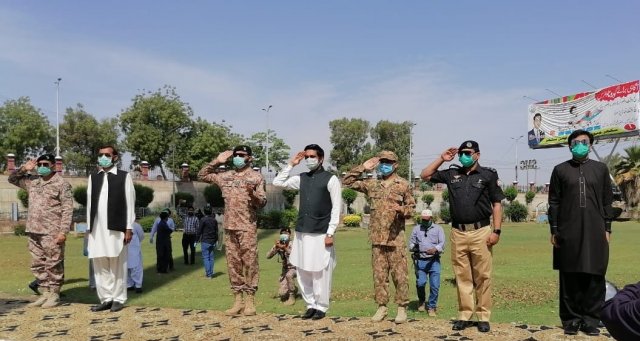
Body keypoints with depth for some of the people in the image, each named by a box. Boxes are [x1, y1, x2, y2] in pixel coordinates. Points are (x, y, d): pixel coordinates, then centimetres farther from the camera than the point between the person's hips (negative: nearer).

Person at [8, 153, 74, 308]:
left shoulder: (62, 184, -6)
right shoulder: (32, 182, 14)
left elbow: (67, 209, -10)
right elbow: (12, 179, 26)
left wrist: (63, 231, -17)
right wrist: (24, 168, 7)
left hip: (52, 232, -7)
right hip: (34, 232, 7)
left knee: (53, 264, -2)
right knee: (38, 265, 10)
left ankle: (54, 294, 6)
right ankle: (45, 293, 19)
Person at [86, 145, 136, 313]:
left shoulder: (124, 176, 1)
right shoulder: (93, 177, 13)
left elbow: (130, 203, -2)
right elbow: (89, 203, 13)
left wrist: (129, 228, -7)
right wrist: (89, 227, 8)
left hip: (116, 227, -4)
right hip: (97, 228, 4)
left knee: (117, 265, 1)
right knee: (100, 265, 5)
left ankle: (118, 299, 8)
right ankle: (106, 298, 12)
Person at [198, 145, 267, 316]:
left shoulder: (256, 177, -1)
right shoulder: (225, 176, 12)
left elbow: (263, 202, -5)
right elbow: (202, 175, 18)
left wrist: (253, 193, -26)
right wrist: (216, 161, 9)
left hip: (247, 228, -5)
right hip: (229, 227, 5)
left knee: (249, 263, -3)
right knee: (233, 263, 7)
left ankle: (250, 301, 3)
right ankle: (238, 300, 14)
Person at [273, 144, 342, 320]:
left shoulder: (331, 179, -4)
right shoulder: (301, 178, 11)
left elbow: (336, 208, -6)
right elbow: (278, 182, 16)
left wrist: (330, 233, -12)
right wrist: (291, 164, 8)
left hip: (320, 233, -5)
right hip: (302, 232, 6)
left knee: (320, 273, 0)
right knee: (302, 271, 8)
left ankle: (321, 307, 12)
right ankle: (311, 305, 21)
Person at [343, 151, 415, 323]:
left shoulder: (403, 185, 1)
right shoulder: (372, 184, 9)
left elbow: (412, 208, 3)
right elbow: (347, 182, 10)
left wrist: (401, 209, -19)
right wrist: (363, 168, 2)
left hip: (396, 238, -3)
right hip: (377, 238, 3)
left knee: (399, 274, -1)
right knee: (379, 274, 7)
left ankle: (402, 308, 8)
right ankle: (382, 307, 17)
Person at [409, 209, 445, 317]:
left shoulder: (438, 228, 10)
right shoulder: (416, 228, 16)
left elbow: (442, 243, -2)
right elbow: (411, 243, 14)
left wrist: (435, 249, -22)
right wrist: (413, 247, -10)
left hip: (433, 260, -1)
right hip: (420, 260, 1)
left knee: (435, 285, -6)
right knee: (420, 283, -13)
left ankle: (431, 307, 12)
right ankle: (421, 301, 17)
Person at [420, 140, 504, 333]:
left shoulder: (488, 175, 3)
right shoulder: (452, 174, 12)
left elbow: (497, 204, 1)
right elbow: (425, 176, 15)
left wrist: (497, 231, -7)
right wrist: (441, 159, 7)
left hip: (481, 232, -3)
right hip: (458, 233, 3)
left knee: (482, 277, 0)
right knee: (462, 277, 6)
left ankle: (483, 317, 7)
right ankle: (464, 315, 13)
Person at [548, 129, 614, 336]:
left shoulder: (600, 169, 10)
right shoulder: (560, 170, 8)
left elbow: (607, 201, 10)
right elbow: (554, 202, 6)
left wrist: (607, 228, 4)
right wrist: (554, 230, 0)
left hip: (595, 232, 1)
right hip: (568, 232, -1)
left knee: (595, 277, 1)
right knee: (569, 278, 2)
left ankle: (591, 320, 9)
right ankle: (571, 319, 10)